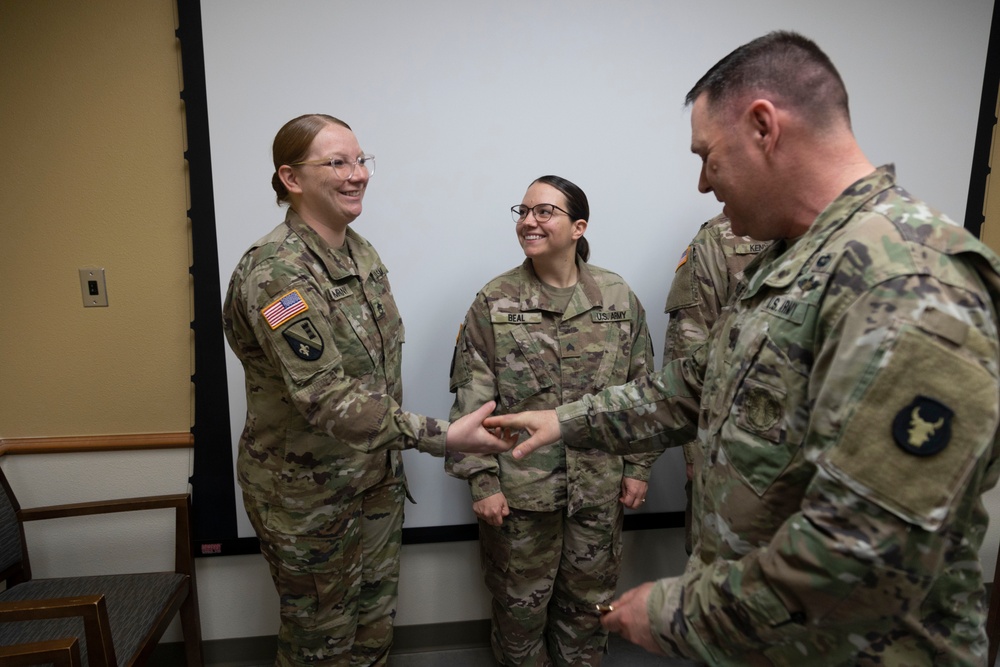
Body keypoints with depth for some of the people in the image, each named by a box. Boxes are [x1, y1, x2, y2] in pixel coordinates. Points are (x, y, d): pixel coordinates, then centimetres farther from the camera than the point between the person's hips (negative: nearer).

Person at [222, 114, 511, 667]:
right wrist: (443, 436, -33)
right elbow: (327, 398, -31)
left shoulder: (360, 250, 2)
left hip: (376, 476, 7)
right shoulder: (275, 272, -23)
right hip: (308, 493, -7)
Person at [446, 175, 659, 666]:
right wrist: (482, 481, -9)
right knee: (521, 601, 15)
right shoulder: (493, 302, -6)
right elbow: (472, 400, -6)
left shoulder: (619, 297, -1)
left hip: (600, 485, 2)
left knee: (590, 598, 19)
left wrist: (638, 467, 4)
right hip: (520, 487, -1)